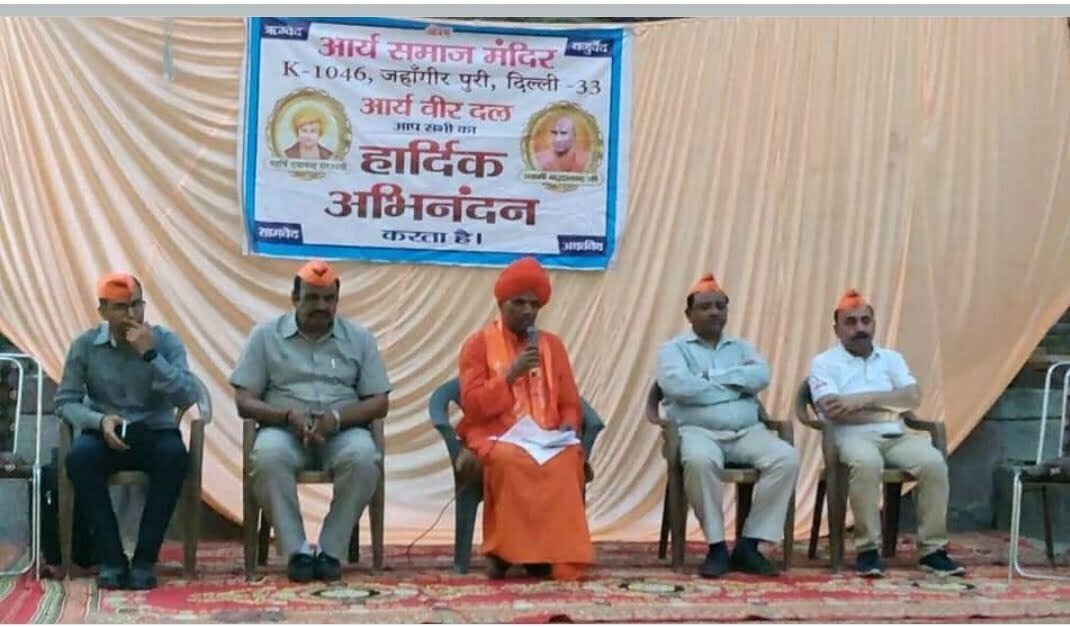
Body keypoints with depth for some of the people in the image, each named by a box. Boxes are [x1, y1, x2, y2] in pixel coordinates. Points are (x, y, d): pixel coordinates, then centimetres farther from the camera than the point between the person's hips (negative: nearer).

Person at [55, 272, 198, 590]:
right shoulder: (84, 345, -2)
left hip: (154, 433, -1)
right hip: (105, 434, 1)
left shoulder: (166, 341, -4)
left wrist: (150, 354, -24)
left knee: (175, 454, -35)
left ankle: (145, 559, -24)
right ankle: (112, 559, -23)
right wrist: (99, 420, -19)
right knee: (79, 456, -34)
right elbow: (65, 401, 0)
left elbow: (187, 398, -16)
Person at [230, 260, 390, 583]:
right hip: (284, 429, -1)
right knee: (268, 456, -36)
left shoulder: (359, 338, 10)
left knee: (363, 457, -34)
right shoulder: (266, 335, 7)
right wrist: (288, 416, -18)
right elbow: (245, 401, 2)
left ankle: (330, 551, -22)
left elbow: (380, 403, 5)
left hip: (343, 430, 1)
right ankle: (297, 551, -25)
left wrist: (338, 417, -15)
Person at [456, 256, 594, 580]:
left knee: (568, 459, -32)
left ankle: (555, 551, -24)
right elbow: (472, 406, -6)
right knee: (513, 461, -39)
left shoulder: (552, 344, 15)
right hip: (494, 437, -3)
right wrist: (511, 373, -13)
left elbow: (570, 404, 15)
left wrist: (567, 426, -8)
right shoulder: (478, 344, 4)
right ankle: (506, 549, -23)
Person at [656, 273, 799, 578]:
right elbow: (678, 386, -13)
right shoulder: (674, 348, 9)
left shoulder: (742, 347, 22)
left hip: (747, 431, 4)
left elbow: (761, 376, -1)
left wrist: (713, 377, -7)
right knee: (699, 460, -39)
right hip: (698, 430, -4)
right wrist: (737, 385, -3)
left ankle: (749, 545, -19)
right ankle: (716, 545, -23)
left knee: (787, 457, -25)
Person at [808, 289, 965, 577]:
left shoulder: (891, 358, 20)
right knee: (867, 463, -39)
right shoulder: (824, 363, 8)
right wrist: (888, 409, -4)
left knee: (933, 462, -27)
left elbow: (912, 397, 2)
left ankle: (932, 549, -20)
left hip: (895, 436, 4)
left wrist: (865, 399, -9)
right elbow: (833, 410, -10)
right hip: (853, 436, -4)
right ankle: (867, 548, -28)